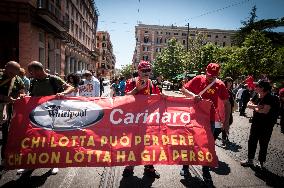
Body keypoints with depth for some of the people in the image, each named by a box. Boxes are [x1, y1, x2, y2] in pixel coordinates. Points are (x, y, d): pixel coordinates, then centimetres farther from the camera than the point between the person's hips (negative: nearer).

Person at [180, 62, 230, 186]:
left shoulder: (220, 85, -4)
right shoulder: (198, 79, -6)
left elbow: (226, 103, 1)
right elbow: (183, 89, -5)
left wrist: (227, 120, -5)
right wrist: (193, 95, -23)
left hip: (210, 119, 1)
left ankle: (206, 173, 28)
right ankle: (185, 167, 31)